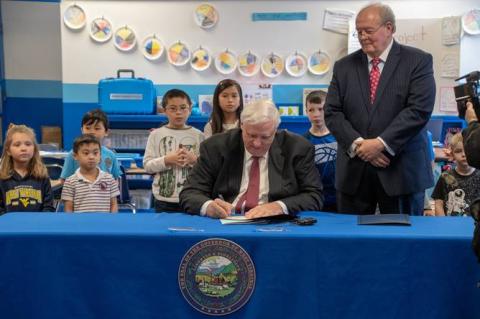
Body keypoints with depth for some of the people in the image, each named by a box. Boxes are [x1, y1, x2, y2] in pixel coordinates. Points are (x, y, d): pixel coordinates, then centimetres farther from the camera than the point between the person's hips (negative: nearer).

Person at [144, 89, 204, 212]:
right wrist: (167, 160, -15)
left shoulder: (198, 135, 2)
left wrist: (194, 160, -16)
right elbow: (147, 165, -1)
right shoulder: (156, 134, 3)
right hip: (164, 200, 0)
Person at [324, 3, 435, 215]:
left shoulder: (418, 61, 0)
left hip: (402, 171, -2)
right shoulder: (344, 66, 9)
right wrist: (357, 144, -12)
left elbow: (419, 110, -11)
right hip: (353, 170, 3)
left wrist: (381, 143, -17)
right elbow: (332, 113, 3)